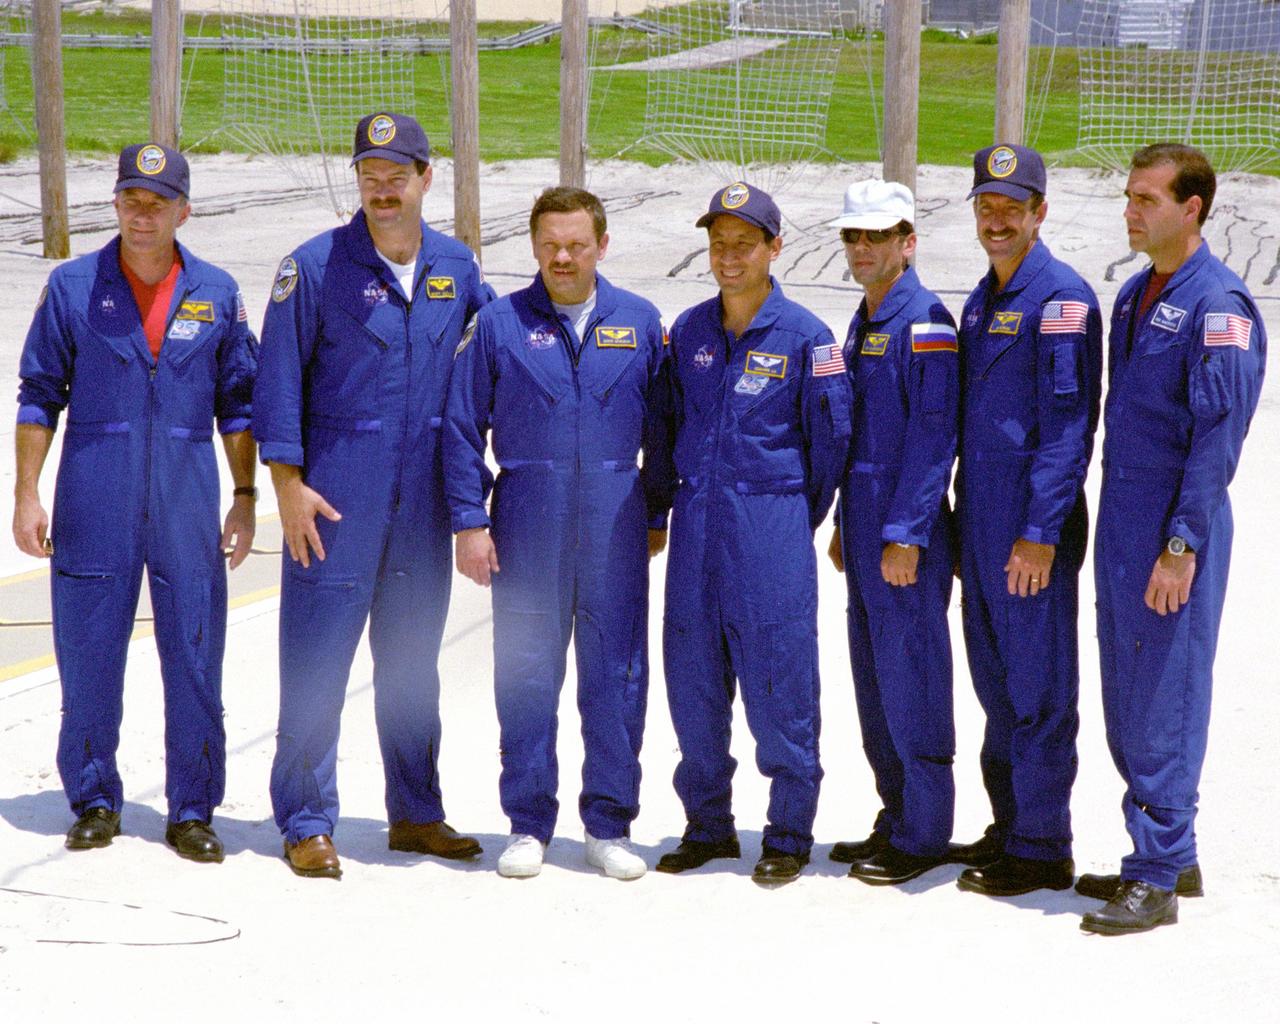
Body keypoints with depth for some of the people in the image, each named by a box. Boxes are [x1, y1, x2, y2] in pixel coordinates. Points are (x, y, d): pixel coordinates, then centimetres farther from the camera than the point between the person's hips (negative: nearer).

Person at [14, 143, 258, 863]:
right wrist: (27, 495, 0)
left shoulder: (216, 293, 5)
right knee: (89, 655, 3)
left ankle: (192, 811, 11)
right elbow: (40, 396, 5)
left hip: (188, 504, 1)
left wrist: (245, 496, 6)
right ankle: (96, 803, 18)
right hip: (93, 504, 0)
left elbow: (238, 403, 10)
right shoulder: (72, 287, 2)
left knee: (195, 660, 1)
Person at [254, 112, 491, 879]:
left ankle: (416, 813, 24)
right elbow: (278, 379, -6)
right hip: (335, 495, -4)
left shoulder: (457, 268, 6)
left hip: (424, 497, 4)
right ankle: (308, 824, 6)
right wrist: (289, 483, -10)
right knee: (317, 660, -3)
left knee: (413, 658, 13)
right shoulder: (315, 267, -7)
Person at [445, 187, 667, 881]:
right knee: (525, 675, 3)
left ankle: (609, 826, 15)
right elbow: (463, 427, 3)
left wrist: (657, 513, 9)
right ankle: (528, 824, 14)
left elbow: (662, 426, 11)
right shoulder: (500, 324, 2)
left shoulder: (639, 323, 6)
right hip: (526, 526, -1)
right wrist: (470, 520, -3)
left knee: (617, 675, 4)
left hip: (615, 527, 1)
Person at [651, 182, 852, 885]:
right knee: (693, 679, 8)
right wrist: (672, 501, 15)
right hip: (696, 525, 5)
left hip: (772, 527, -4)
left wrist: (798, 518, 7)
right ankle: (708, 826, 21)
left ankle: (788, 835, 9)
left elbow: (832, 435, 2)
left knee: (778, 680, -2)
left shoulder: (805, 337, -5)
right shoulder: (689, 331, 8)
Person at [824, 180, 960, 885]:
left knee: (911, 676, -3)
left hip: (906, 534, -9)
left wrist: (905, 534, -20)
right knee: (874, 677, 13)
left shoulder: (925, 322, -13)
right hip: (864, 523, 9)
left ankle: (922, 836, 4)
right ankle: (896, 821, 22)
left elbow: (933, 436, -18)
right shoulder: (863, 324, 15)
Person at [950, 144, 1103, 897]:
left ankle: (1043, 850, 5)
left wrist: (1040, 533, -20)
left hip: (1035, 523, -8)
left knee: (1039, 686, -2)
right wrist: (963, 518, 16)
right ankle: (1011, 828, 25)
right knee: (995, 679, 14)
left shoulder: (1063, 298, -12)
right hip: (979, 516, 8)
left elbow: (1068, 426, -17)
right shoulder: (982, 301, 15)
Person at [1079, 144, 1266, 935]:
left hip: (1174, 537, -9)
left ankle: (1158, 879, 3)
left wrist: (1182, 544, -20)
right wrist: (1121, 527, 17)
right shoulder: (1134, 297, 13)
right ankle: (1170, 856, 25)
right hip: (1121, 527, 9)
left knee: (1165, 701, -4)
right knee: (1126, 700, 13)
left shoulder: (1220, 307, -14)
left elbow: (1218, 437, -18)